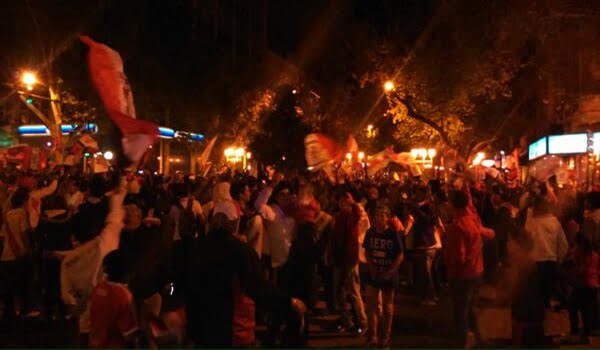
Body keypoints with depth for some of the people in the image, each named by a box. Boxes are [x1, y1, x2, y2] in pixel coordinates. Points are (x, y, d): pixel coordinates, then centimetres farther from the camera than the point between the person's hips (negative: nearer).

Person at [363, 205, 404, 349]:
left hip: (388, 275, -3)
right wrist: (371, 266, -6)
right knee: (371, 304, 1)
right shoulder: (371, 232, -2)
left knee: (387, 306, 10)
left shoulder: (393, 234, -11)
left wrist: (390, 271, -15)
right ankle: (373, 337, 11)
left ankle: (386, 337, 23)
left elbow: (400, 255, -8)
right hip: (373, 274, 3)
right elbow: (367, 251, 8)